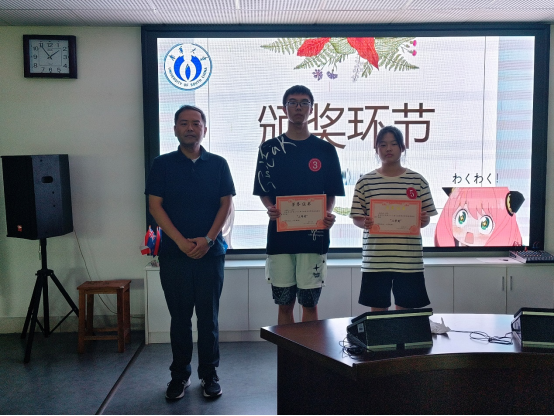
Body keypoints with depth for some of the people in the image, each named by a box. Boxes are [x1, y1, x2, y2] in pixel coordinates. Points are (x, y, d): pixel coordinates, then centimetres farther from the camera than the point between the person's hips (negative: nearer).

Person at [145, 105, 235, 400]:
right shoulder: (162, 164, 4)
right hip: (173, 253, 0)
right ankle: (179, 374, 22)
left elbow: (226, 204, 2)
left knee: (209, 315, 6)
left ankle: (209, 374, 20)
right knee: (179, 316, 8)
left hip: (210, 252, 0)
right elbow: (155, 205, -2)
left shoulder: (218, 164, 5)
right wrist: (181, 241, -12)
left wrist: (208, 239, -11)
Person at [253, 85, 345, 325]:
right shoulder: (270, 148, 6)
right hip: (280, 234, 1)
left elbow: (332, 193, 9)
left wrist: (328, 214, -11)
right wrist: (271, 209, -13)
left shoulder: (325, 150, 6)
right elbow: (263, 191, 8)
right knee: (284, 303, 8)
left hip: (314, 235, 0)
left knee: (310, 302, 5)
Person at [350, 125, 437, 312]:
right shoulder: (365, 182, 3)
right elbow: (356, 218, 4)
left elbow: (426, 218, 7)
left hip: (409, 259, 0)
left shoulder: (417, 181, 4)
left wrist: (423, 220, -15)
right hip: (375, 260, 0)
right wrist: (365, 223, -17)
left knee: (405, 310, 8)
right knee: (377, 310, 7)